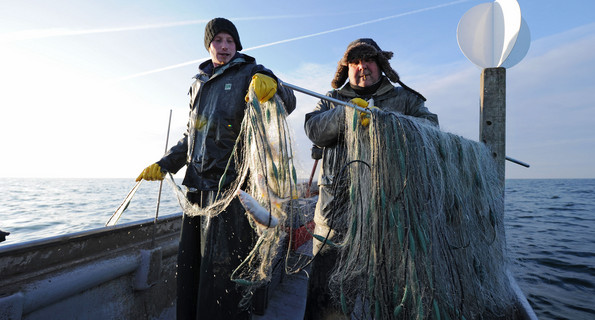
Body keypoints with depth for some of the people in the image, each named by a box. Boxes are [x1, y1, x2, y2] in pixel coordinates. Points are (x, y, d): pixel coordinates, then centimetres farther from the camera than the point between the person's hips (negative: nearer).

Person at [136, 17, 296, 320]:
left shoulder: (248, 73, 3)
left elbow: (288, 104, -12)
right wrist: (164, 164, 19)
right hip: (197, 182, 7)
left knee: (223, 268, -5)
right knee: (190, 262, 13)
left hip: (231, 183, -6)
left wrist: (271, 86, -33)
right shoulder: (198, 84, 21)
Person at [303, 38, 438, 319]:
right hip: (336, 205, 1)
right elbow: (314, 130, 1)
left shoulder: (404, 98, 17)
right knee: (324, 286, 3)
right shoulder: (333, 100, 19)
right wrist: (348, 112, -14)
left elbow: (430, 126, 1)